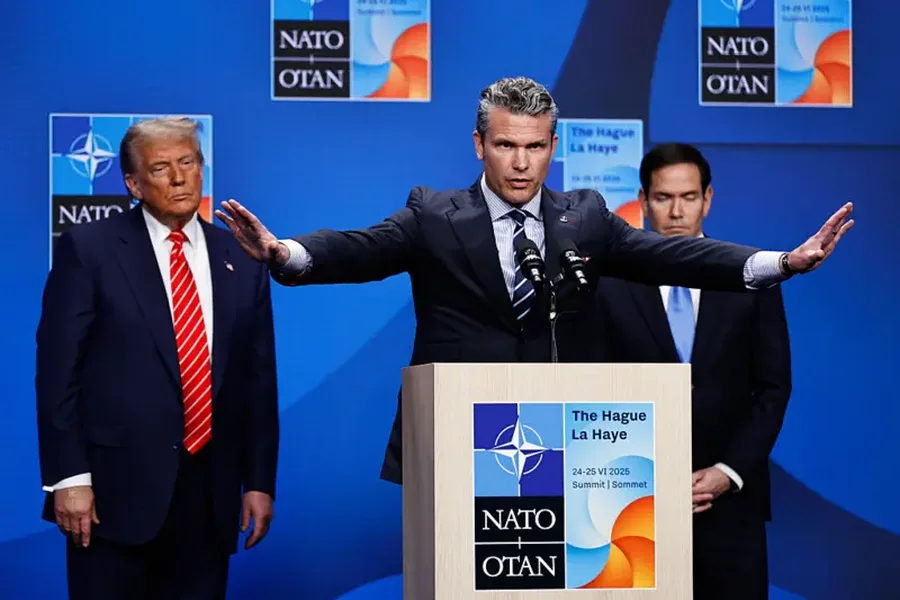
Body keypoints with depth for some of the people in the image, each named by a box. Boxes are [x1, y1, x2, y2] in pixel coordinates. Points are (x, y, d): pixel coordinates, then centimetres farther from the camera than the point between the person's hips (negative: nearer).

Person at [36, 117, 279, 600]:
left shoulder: (242, 261, 11)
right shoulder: (88, 249, 0)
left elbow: (259, 379, 12)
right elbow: (57, 370, -4)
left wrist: (259, 482, 8)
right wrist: (68, 478, -11)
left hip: (210, 494, 4)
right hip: (117, 489, -3)